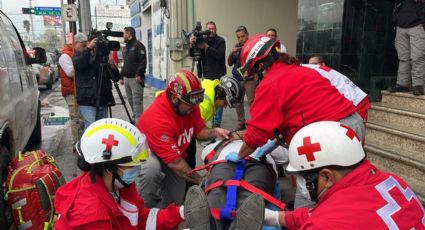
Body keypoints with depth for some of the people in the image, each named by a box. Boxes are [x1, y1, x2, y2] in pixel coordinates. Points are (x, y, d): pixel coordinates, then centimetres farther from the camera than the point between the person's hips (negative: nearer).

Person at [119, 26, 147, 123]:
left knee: (137, 100, -9)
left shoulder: (138, 45, -5)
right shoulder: (125, 48, 21)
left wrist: (139, 74, -22)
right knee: (130, 100, 12)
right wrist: (122, 77, 21)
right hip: (127, 78, 9)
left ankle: (138, 121, -8)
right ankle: (135, 118, 22)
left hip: (135, 78, -9)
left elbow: (143, 61, -15)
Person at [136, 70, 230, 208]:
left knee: (176, 201, 3)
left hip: (174, 154, 6)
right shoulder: (158, 119, -38)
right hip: (148, 154, -6)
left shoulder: (190, 106, -16)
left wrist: (214, 132, -25)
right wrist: (201, 181, -30)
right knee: (152, 169, -41)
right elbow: (175, 163, -35)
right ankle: (146, 208, -14)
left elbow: (199, 131, -2)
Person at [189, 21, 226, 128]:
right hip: (206, 75, 4)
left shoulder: (220, 41, -3)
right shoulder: (202, 41, 9)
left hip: (218, 75, -4)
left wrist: (206, 47, -22)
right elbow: (192, 55, 4)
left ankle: (217, 122, 4)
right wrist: (192, 44, -16)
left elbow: (219, 55, -18)